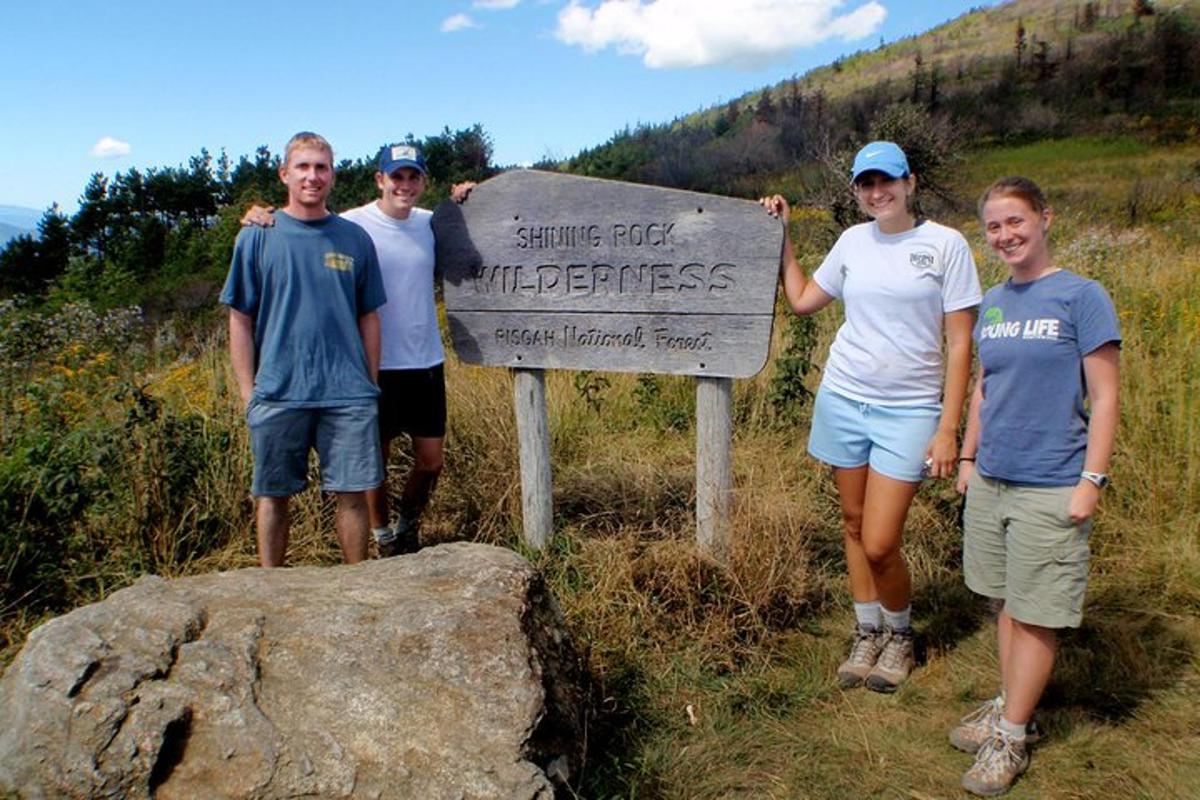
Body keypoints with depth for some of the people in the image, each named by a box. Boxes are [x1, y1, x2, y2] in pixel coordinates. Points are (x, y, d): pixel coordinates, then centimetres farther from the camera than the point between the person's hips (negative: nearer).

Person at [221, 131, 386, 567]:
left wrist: (371, 385, 7)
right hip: (277, 394, -1)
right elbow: (241, 320, 4)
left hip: (348, 393, 1)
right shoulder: (257, 237, 4)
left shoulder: (354, 239, 8)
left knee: (353, 493, 4)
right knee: (272, 496, 8)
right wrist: (248, 393, -1)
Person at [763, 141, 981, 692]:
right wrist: (781, 236, 14)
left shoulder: (945, 244, -5)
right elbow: (801, 300, 17)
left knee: (879, 544, -8)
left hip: (908, 409, -4)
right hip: (843, 398, 4)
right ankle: (867, 635, 30)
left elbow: (959, 344, -6)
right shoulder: (854, 241, 7)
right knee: (853, 526, 11)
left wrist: (948, 429, -10)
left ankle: (899, 635, 21)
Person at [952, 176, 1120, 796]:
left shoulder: (1081, 297, -8)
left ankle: (1011, 737, 16)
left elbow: (1103, 397, -9)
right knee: (1008, 603, 16)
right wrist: (967, 457, 16)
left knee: (1036, 616, 4)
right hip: (990, 481, 6)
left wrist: (1091, 480, -14)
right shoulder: (992, 302, 9)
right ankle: (1009, 708, 30)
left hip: (1050, 487, -6)